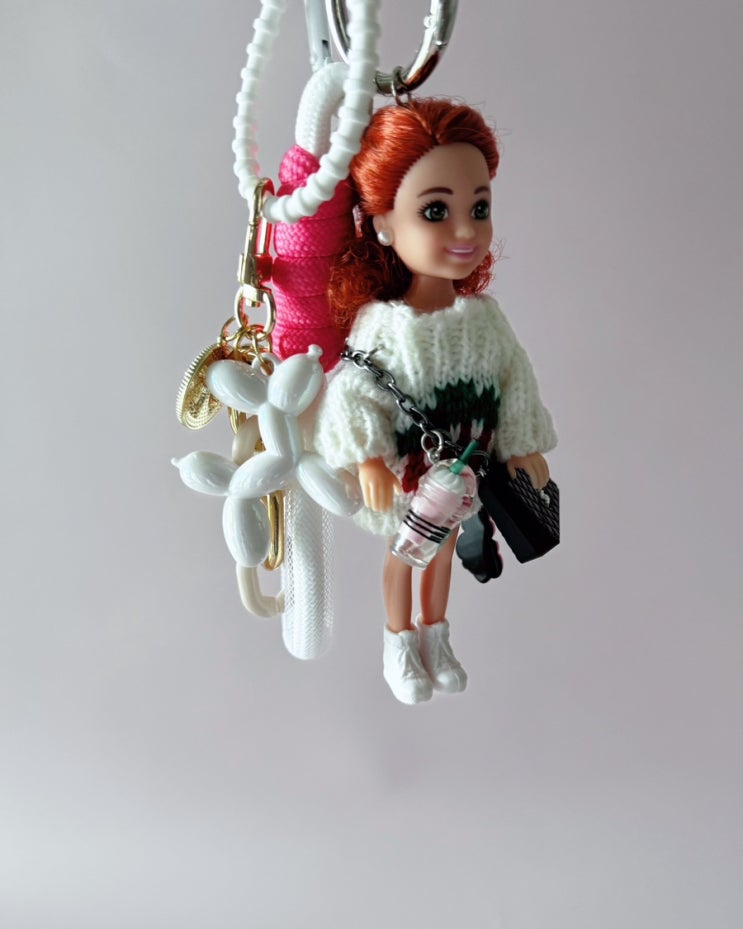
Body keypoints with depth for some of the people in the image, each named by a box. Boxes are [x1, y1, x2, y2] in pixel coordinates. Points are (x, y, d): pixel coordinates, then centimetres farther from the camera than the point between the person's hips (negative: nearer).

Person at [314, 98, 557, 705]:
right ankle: (400, 645, 46)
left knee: (443, 546, 25)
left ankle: (435, 637, 50)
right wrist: (368, 460, -26)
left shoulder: (484, 316, -14)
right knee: (404, 553, 20)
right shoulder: (380, 324, -27)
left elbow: (515, 380, -3)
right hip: (403, 473, -4)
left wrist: (524, 446, 1)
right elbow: (354, 392, -21)